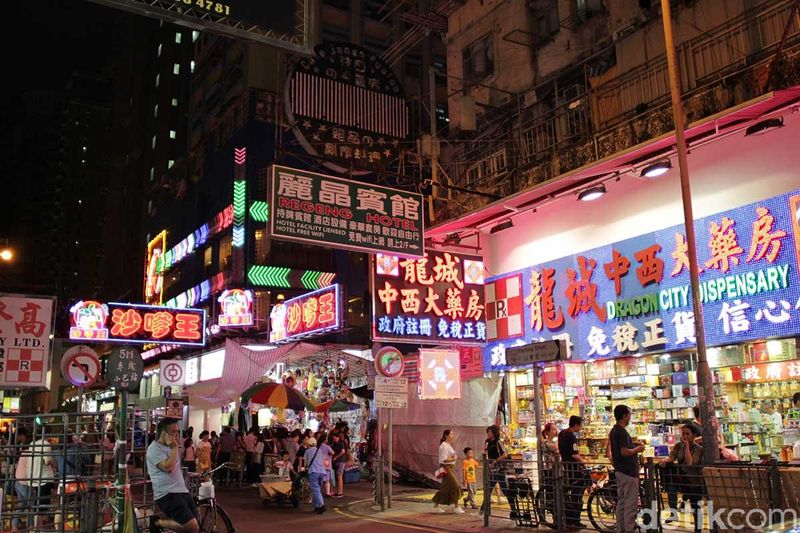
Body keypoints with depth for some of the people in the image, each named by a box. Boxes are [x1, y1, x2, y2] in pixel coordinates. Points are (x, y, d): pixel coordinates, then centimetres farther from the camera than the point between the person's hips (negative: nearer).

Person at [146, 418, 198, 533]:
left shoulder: (169, 447, 19)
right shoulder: (154, 448, -9)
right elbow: (168, 467, -21)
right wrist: (174, 448, -14)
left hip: (181, 491, 9)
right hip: (167, 494, -9)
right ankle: (158, 522, -2)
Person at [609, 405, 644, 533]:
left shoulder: (613, 431, 13)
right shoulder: (622, 432, -18)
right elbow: (624, 452, -25)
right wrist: (637, 449, -10)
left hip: (620, 470, 10)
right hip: (628, 471, -10)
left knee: (621, 502, 13)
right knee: (631, 503, -5)